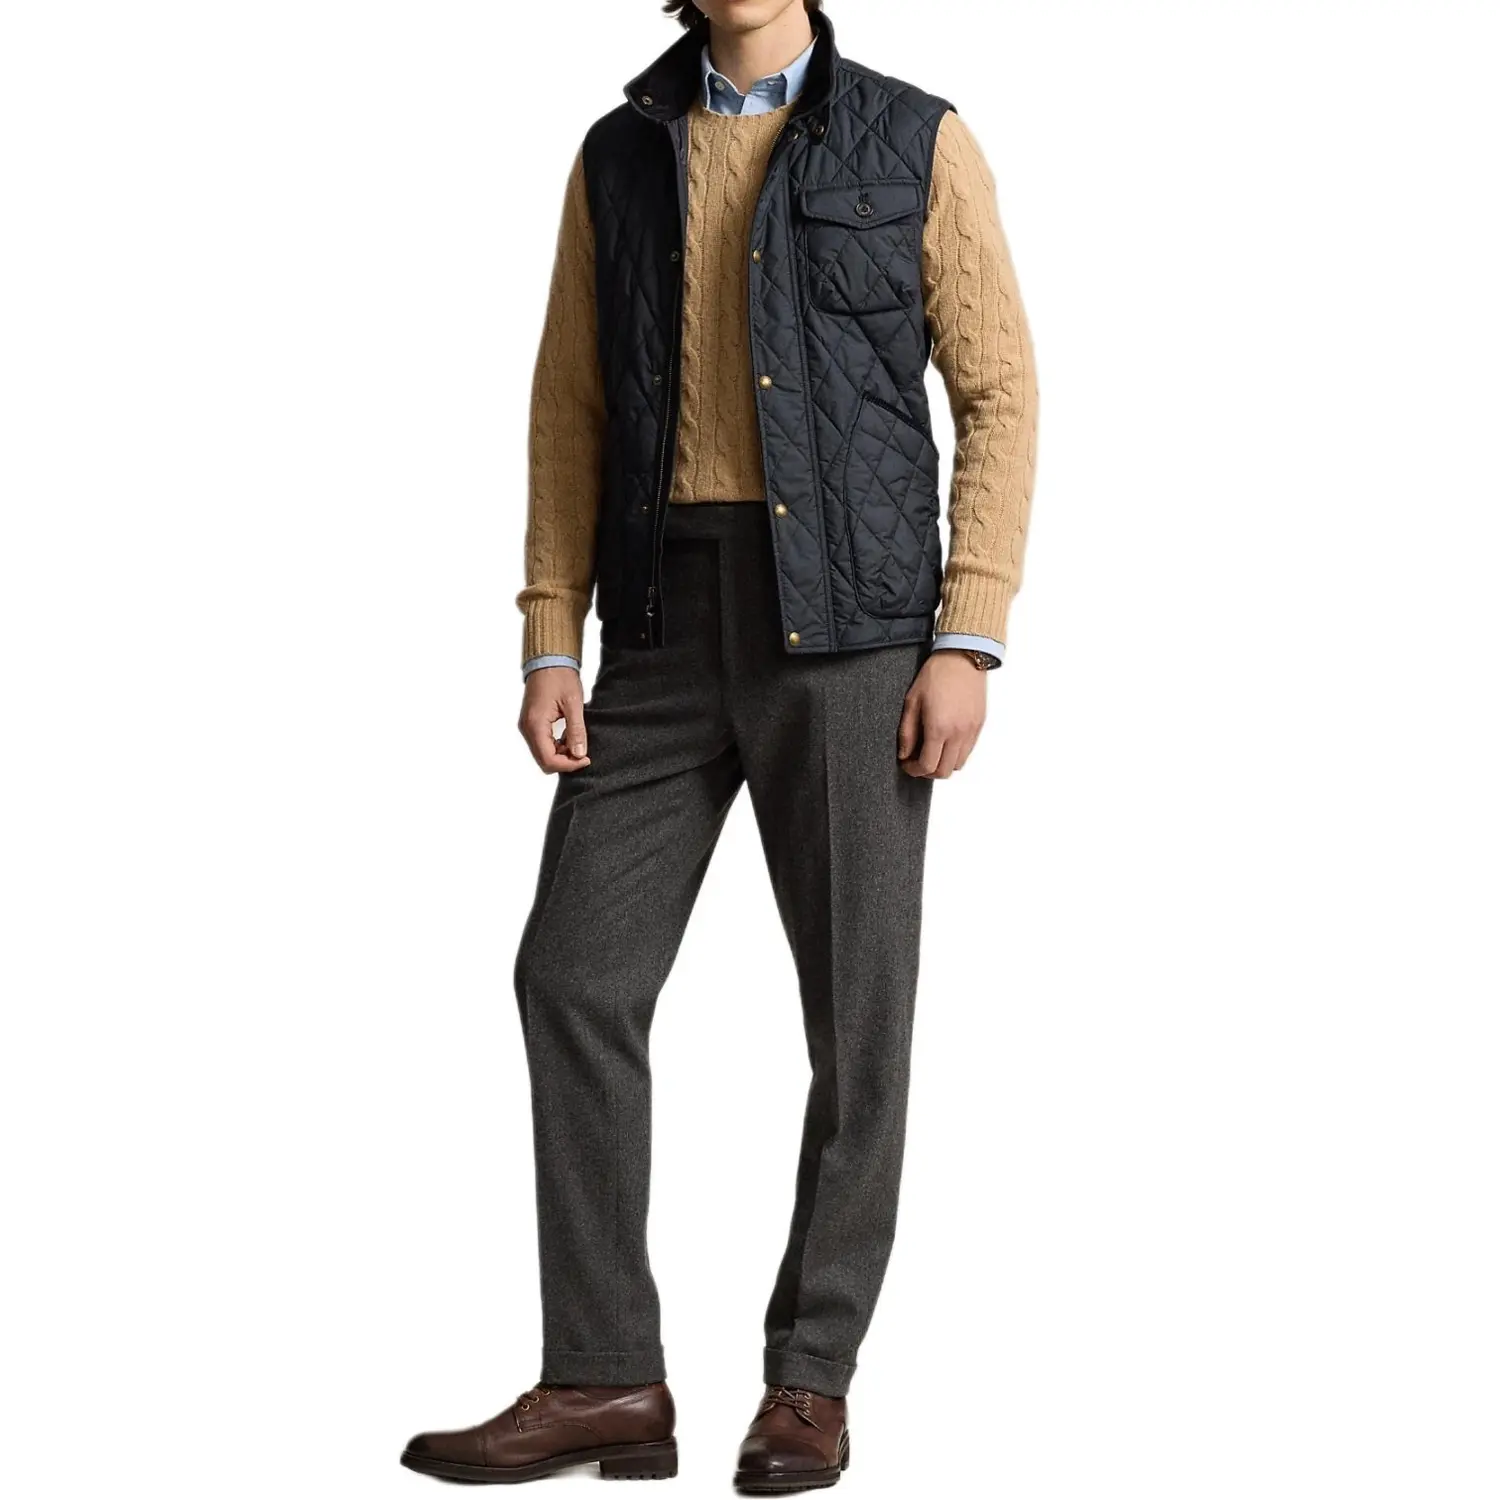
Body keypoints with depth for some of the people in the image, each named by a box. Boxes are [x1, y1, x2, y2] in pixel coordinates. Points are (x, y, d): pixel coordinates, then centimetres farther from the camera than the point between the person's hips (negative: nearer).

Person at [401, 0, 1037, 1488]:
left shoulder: (917, 142, 3)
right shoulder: (620, 156, 13)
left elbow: (999, 395, -1)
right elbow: (571, 411, 11)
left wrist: (968, 641, -11)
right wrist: (549, 646, 1)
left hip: (851, 619, -3)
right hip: (667, 622, 3)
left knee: (855, 1002, 0)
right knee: (575, 976, -4)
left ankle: (809, 1380, 13)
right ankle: (604, 1380, 4)